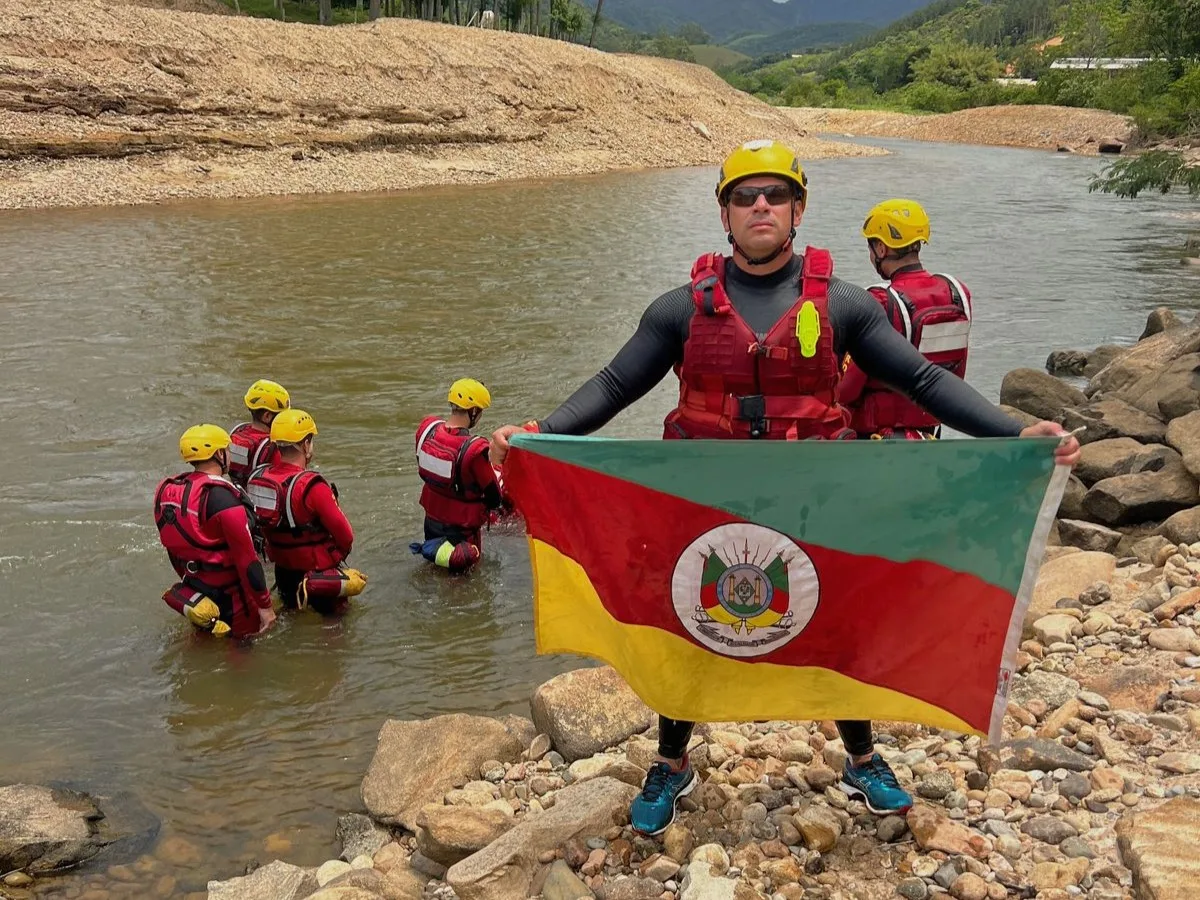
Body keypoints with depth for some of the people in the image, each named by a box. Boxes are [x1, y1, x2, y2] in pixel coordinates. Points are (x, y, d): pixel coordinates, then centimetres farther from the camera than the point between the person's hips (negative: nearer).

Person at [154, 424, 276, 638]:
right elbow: (246, 558, -21)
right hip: (230, 601, -8)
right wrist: (265, 604, -15)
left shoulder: (167, 492, 3)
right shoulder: (222, 497, -22)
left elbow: (174, 551, 14)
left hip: (192, 595, 8)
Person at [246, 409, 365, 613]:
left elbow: (259, 523, 6)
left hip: (281, 567, 7)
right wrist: (342, 551, 3)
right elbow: (345, 535, -18)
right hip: (318, 568, -7)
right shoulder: (312, 486, -24)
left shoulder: (256, 478, -7)